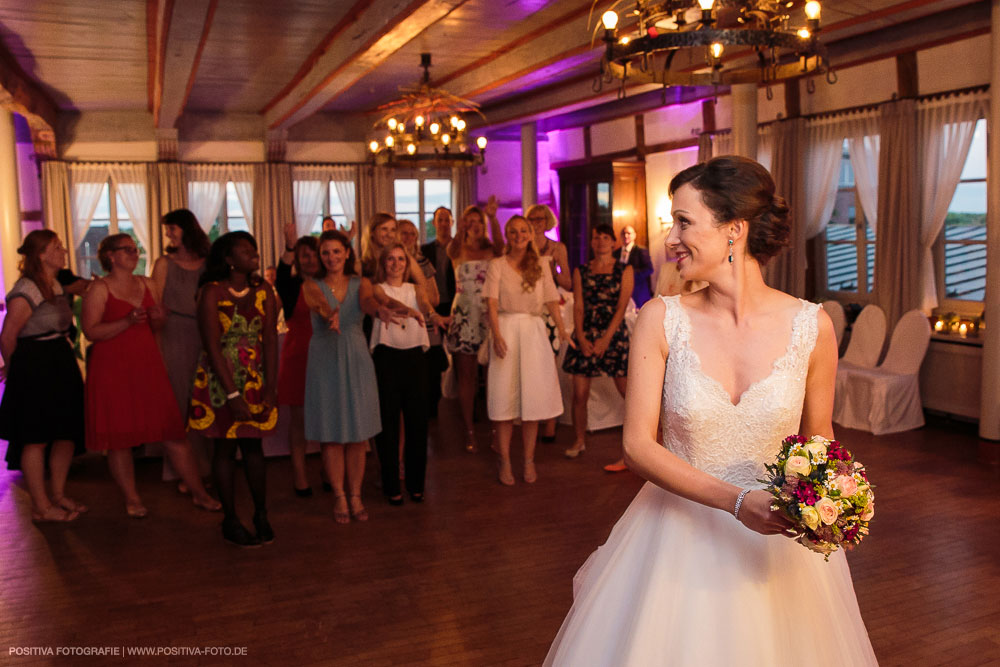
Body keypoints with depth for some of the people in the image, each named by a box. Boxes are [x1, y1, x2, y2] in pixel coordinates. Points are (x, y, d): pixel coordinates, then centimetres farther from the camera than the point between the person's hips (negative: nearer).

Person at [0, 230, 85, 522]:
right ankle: (41, 506, 12)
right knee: (36, 438, 2)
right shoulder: (26, 291, -17)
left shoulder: (56, 285, 11)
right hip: (34, 367, -9)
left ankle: (58, 495, 27)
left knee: (68, 432, 12)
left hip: (62, 364, 9)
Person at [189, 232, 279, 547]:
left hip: (256, 377, 3)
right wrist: (233, 394, -18)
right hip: (220, 379, -3)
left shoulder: (263, 291, -1)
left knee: (253, 444, 8)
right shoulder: (212, 292, -12)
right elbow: (213, 346, -16)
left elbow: (270, 340, -3)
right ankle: (230, 521, 16)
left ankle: (261, 514, 20)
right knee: (226, 446, 5)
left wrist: (271, 388, -9)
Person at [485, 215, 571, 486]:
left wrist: (561, 328, -9)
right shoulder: (497, 265, 3)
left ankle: (529, 460, 15)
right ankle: (505, 462, 10)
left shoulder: (541, 265, 10)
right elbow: (492, 303, -5)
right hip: (507, 329, -2)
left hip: (533, 332, 2)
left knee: (533, 397, 3)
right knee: (504, 398, -1)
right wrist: (497, 335, -19)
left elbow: (551, 300, 6)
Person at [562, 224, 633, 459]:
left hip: (614, 334, -2)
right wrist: (581, 338, -8)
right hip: (585, 336, 2)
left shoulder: (624, 270, 4)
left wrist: (606, 339, -13)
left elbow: (621, 307, -4)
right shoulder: (581, 272, 10)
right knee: (579, 394, 0)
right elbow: (578, 307, 4)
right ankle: (579, 441, 16)